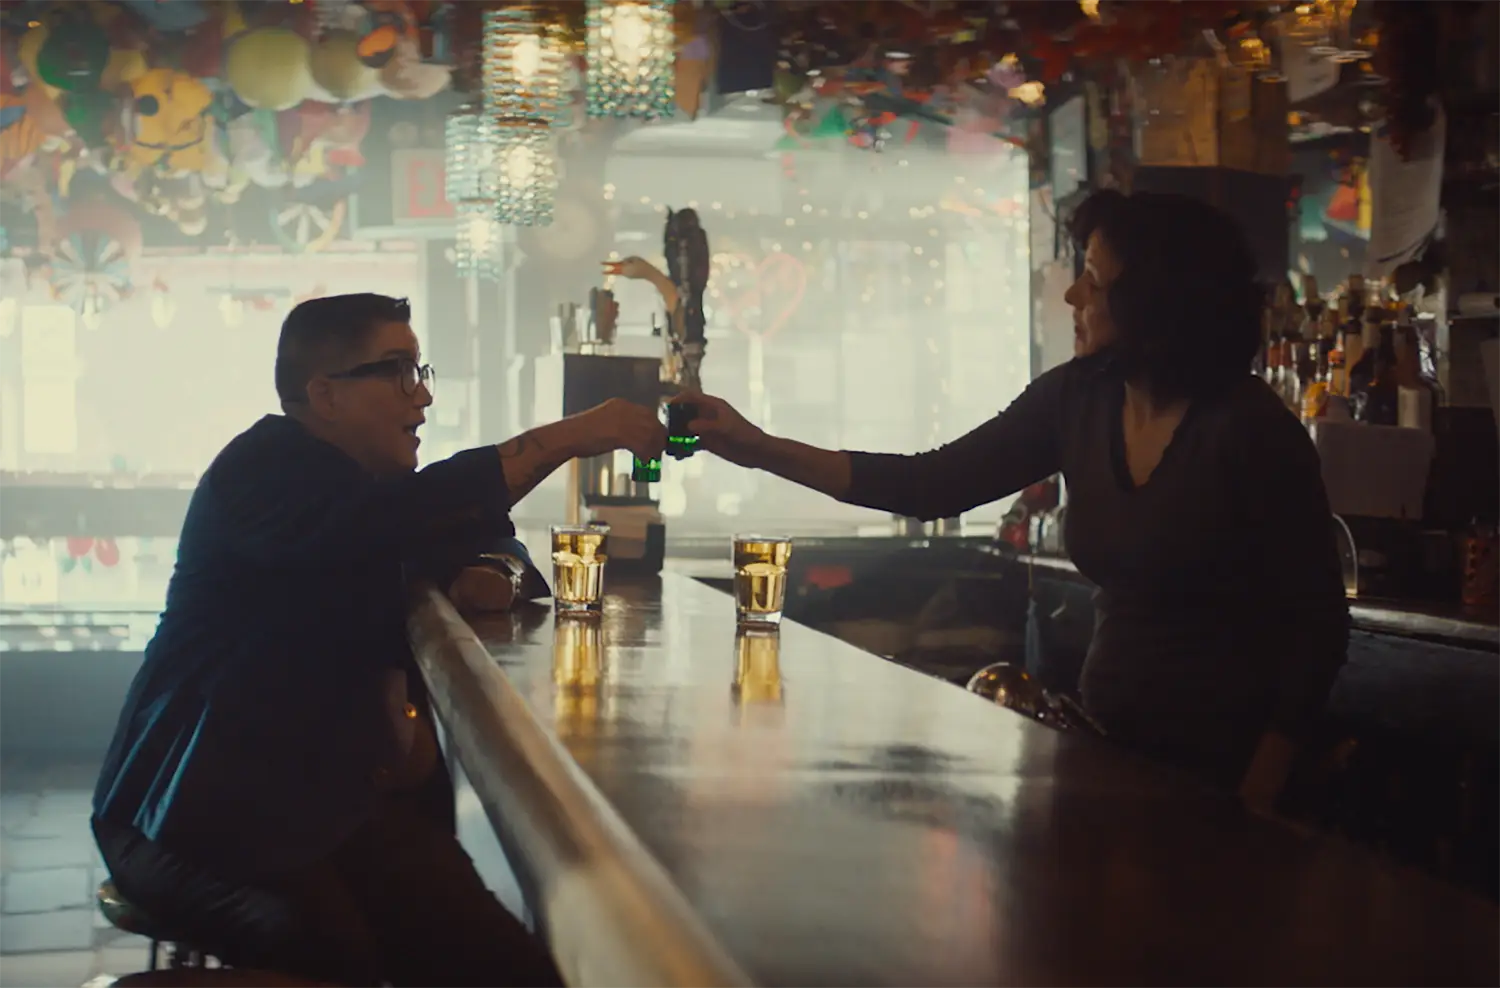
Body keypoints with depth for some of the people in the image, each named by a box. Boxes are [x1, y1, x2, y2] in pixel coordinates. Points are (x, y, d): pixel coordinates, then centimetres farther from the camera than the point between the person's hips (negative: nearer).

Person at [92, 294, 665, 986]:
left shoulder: (370, 485, 17)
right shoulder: (265, 471, -11)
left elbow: (487, 537, 26)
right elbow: (391, 524, -29)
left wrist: (491, 573, -2)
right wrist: (571, 435, -26)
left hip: (327, 799, 7)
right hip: (201, 815, -7)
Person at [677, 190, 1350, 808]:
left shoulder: (1251, 432, -17)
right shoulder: (1075, 400, -1)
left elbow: (1318, 625, -13)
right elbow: (934, 485, 2)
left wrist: (1256, 798, -15)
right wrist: (761, 449, -1)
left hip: (1223, 767, -5)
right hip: (1112, 746, 6)